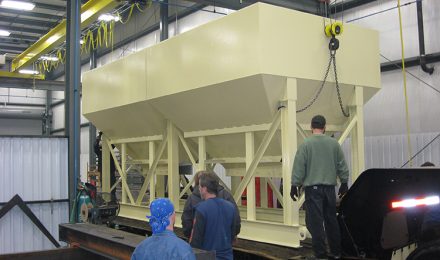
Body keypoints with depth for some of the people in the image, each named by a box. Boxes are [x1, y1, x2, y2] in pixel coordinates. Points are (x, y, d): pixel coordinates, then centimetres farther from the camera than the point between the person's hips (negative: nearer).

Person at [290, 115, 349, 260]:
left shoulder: (306, 144, -6)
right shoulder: (334, 143, 4)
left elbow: (299, 167, -8)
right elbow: (342, 166, 8)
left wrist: (295, 185, -2)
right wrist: (344, 183, 18)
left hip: (313, 188, -4)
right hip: (329, 187, 4)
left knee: (316, 222, -2)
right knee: (331, 220, 14)